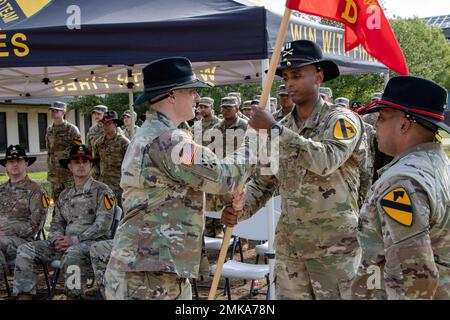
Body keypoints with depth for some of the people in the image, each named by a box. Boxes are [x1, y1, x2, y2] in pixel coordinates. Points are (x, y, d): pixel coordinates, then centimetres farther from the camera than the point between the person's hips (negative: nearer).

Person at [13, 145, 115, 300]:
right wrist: (57, 239, -4)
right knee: (25, 250, -9)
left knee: (73, 253, -40)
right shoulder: (65, 194, 21)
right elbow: (57, 222, 20)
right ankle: (24, 296, -10)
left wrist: (74, 240, -15)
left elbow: (102, 224, -10)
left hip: (93, 241, -6)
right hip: (66, 242, 6)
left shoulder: (102, 191, 0)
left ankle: (73, 296, -27)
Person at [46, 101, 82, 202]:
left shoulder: (72, 129, -7)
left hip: (69, 174, -6)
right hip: (55, 174, 6)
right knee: (55, 200, 9)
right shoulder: (49, 130, 12)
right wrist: (49, 172, 15)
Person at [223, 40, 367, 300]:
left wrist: (275, 129, -24)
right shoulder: (282, 129, 9)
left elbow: (327, 160, -27)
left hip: (335, 247, -5)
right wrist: (239, 209, -7)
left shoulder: (342, 119, -8)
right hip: (288, 247, 5)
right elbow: (263, 182, 13)